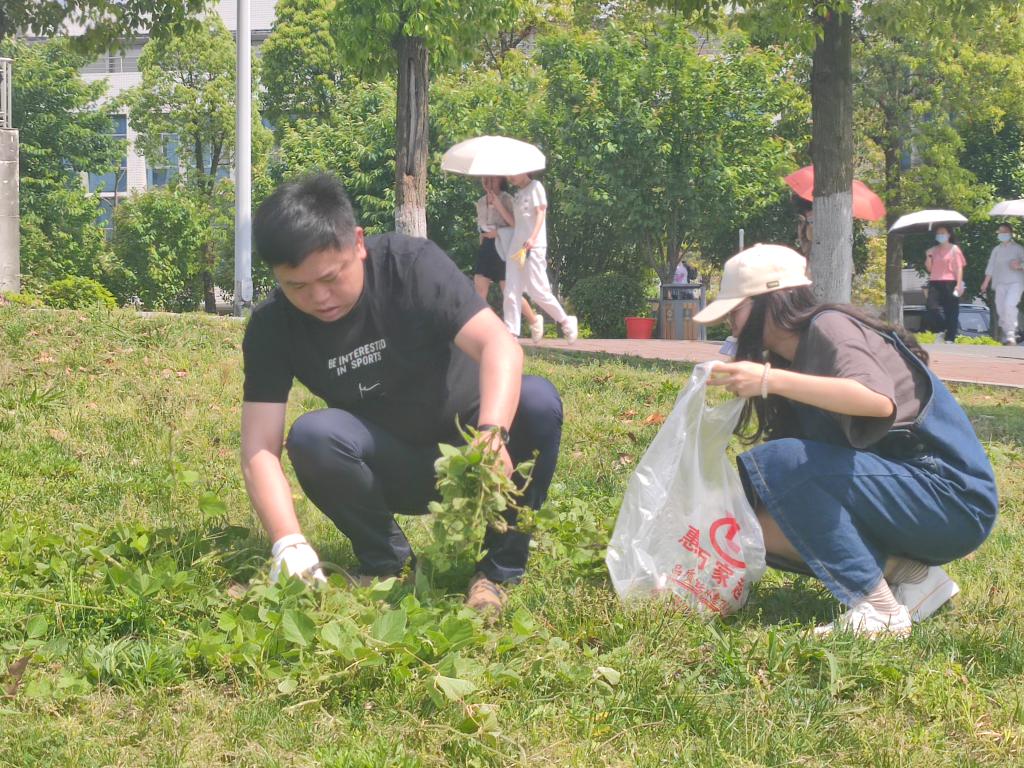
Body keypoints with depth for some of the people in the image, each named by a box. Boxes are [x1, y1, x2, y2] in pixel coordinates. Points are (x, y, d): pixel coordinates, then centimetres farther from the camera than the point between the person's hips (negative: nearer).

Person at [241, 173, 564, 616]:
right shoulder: (272, 327, -14)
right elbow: (259, 449, -21)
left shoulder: (412, 265, -21)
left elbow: (499, 344, -33)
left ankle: (501, 566, -13)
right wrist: (289, 545, -37)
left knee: (537, 401, -31)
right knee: (312, 435, -30)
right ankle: (385, 560, -5)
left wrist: (493, 435, -51)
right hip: (391, 471, 1)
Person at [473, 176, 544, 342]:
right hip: (486, 248, 6)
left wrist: (498, 232, -21)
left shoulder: (506, 199, -9)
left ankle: (534, 320, 21)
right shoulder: (481, 202, 12)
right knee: (479, 290, -5)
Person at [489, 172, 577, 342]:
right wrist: (497, 203, 8)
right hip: (516, 248, 7)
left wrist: (533, 238, -22)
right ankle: (510, 333, -7)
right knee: (511, 292, -3)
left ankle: (566, 322, 5)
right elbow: (514, 222, 16)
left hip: (533, 247, -7)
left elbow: (540, 214, -8)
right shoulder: (517, 195, 21)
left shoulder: (535, 187, 0)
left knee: (537, 290, -10)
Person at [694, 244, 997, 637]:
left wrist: (770, 380, -30)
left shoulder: (829, 326, -11)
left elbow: (878, 401, -31)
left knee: (780, 463, -23)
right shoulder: (792, 356, 16)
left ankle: (878, 609, -20)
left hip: (952, 501, -9)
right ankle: (906, 571, -3)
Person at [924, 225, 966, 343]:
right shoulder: (934, 250, 18)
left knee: (951, 311, -3)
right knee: (932, 307, -14)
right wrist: (928, 257, 1)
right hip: (935, 283, 4)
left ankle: (950, 339, -1)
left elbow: (959, 268, -1)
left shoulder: (954, 249, 5)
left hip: (949, 283, -4)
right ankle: (940, 330, 1)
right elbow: (929, 268, 20)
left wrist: (959, 284, -11)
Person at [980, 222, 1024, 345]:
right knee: (1001, 309, 1)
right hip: (1000, 283, 5)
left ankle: (1011, 334, -19)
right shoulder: (996, 250, 15)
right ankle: (1006, 335, 13)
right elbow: (991, 267, 17)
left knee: (1009, 304, -24)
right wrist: (985, 283, 13)